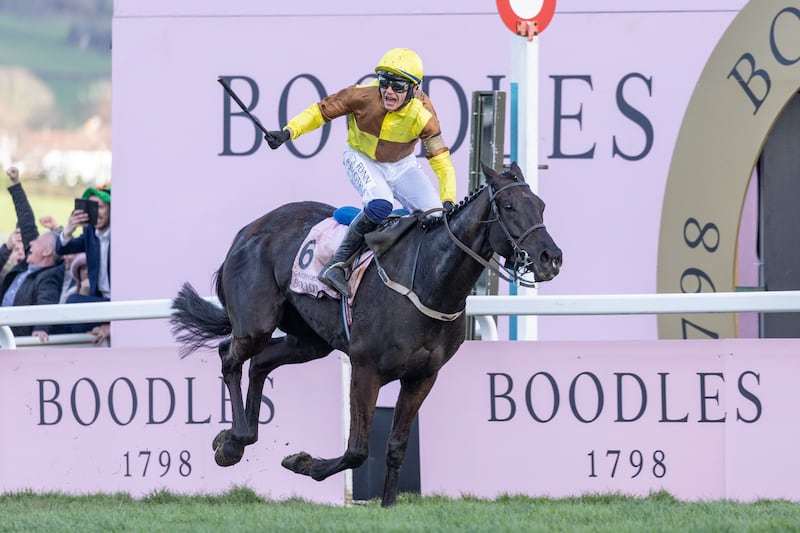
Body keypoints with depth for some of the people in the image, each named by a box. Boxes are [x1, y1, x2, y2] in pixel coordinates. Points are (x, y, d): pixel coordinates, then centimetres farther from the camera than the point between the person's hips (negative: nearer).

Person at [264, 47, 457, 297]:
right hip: (362, 158, -3)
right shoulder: (363, 96, -28)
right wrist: (287, 132, -28)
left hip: (402, 165, 3)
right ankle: (337, 265, -28)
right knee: (380, 205, -34)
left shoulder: (422, 115, -24)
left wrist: (448, 203, -31)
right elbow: (322, 111, -15)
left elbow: (441, 161, -20)